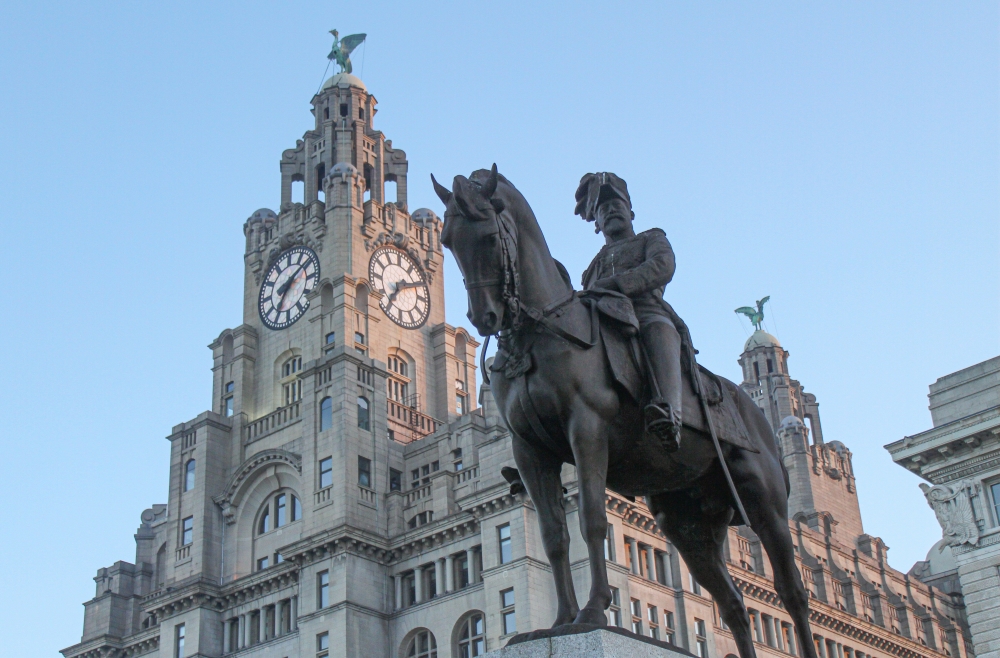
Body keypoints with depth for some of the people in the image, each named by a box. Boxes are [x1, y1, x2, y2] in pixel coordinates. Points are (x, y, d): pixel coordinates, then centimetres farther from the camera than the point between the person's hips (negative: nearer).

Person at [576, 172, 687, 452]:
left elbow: (662, 267, 1)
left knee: (658, 330, -43)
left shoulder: (652, 239, 27)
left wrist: (613, 284, -14)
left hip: (648, 315, -4)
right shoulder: (597, 263, 41)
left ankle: (670, 417, -67)